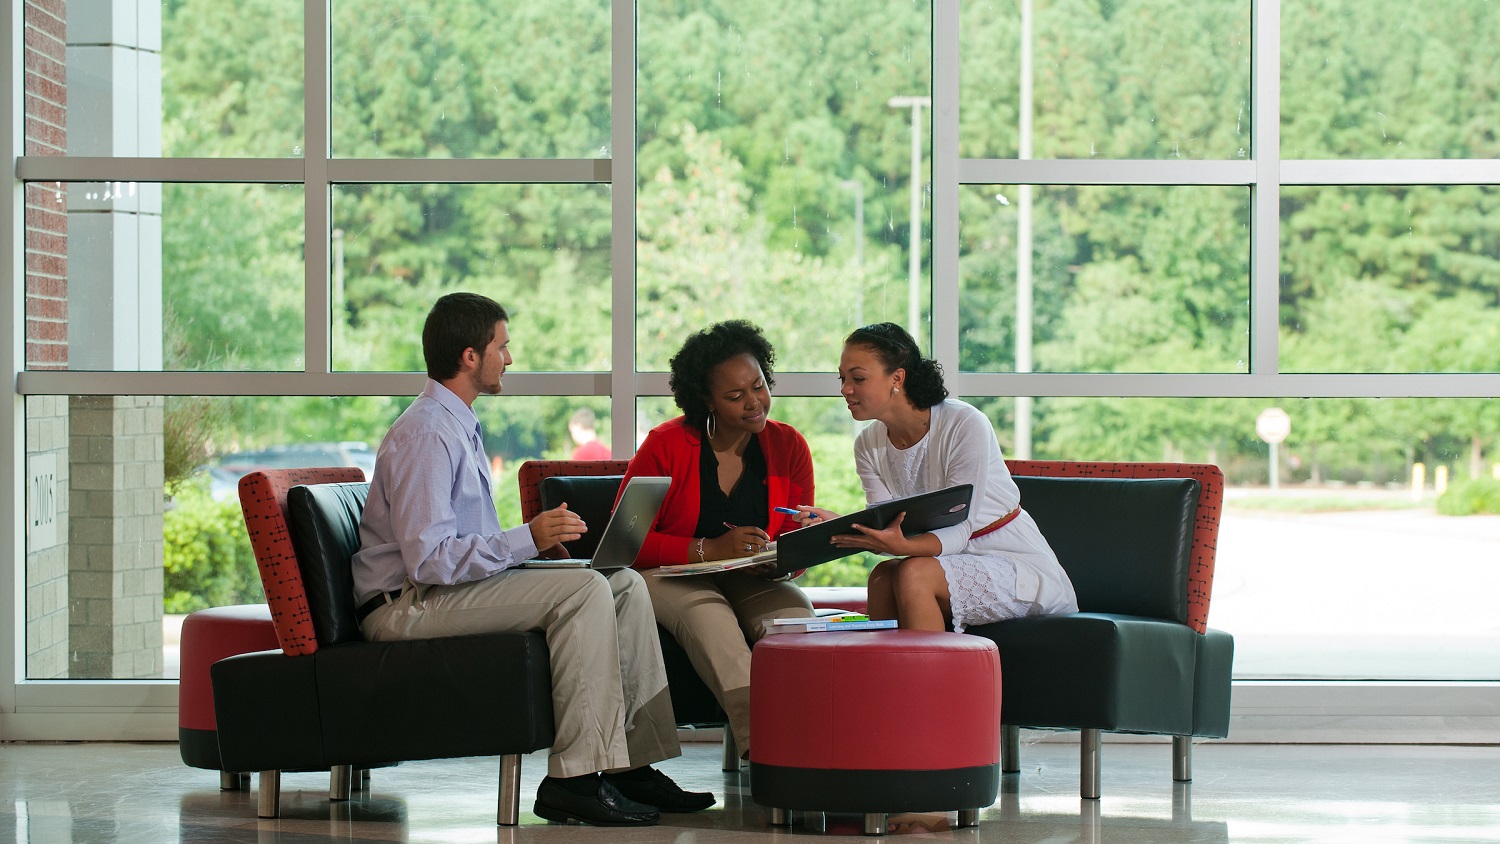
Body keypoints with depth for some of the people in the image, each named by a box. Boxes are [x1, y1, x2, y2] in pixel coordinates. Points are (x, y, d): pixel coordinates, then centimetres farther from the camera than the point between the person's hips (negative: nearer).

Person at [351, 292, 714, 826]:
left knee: (626, 585, 1)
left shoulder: (460, 426, 18)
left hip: (459, 584, 10)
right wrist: (528, 539, -27)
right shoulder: (426, 434, -17)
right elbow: (428, 560, -25)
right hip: (407, 606, -10)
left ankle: (631, 764, -4)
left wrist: (533, 539, 8)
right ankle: (575, 778, -26)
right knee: (584, 591, -26)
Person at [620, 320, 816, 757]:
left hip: (751, 580, 3)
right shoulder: (666, 445, -7)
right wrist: (710, 549, -21)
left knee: (796, 614, -32)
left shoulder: (788, 446, 4)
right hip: (671, 575, -3)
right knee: (710, 617, -38)